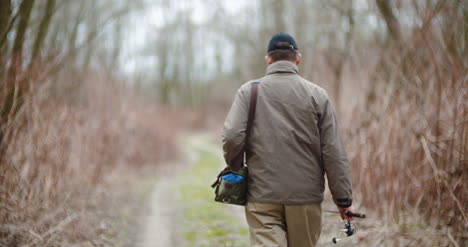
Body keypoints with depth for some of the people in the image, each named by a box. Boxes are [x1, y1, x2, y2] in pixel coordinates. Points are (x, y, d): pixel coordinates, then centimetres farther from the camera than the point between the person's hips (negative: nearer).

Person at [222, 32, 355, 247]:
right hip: (306, 197, 1)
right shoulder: (316, 94, 1)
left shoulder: (248, 91, 1)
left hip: (262, 197, -1)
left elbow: (232, 136, -12)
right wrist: (343, 198, 3)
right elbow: (334, 152, -2)